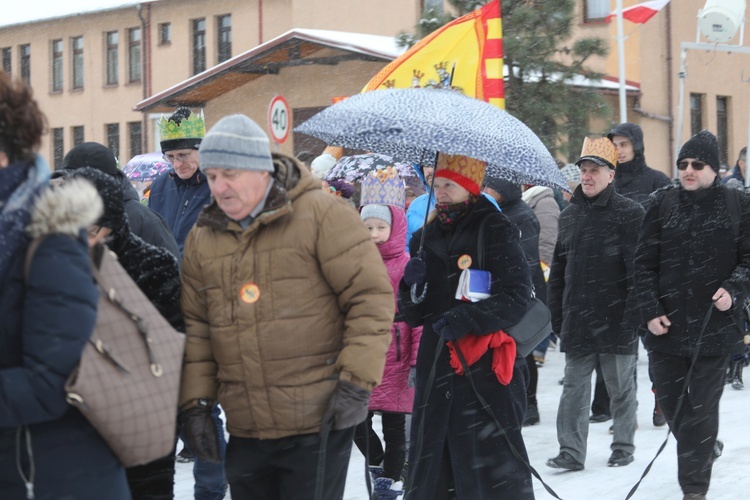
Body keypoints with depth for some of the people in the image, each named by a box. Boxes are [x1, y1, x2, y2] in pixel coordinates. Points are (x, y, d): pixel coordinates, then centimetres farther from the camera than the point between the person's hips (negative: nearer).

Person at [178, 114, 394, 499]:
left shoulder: (322, 216, -9)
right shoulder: (201, 239, 9)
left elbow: (371, 296, -10)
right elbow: (195, 327, 13)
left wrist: (356, 381, -14)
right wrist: (195, 404, 7)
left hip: (318, 421, -5)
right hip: (245, 428, 6)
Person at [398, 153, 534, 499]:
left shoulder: (495, 230, -3)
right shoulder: (426, 238, 14)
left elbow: (517, 296, -11)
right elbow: (415, 315, 14)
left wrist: (467, 319, -21)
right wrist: (413, 286, -6)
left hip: (487, 369, -6)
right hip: (437, 369, 6)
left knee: (492, 468, -5)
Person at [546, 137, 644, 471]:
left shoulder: (629, 213, -4)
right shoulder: (569, 215, 12)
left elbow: (638, 268, -9)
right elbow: (558, 271, 15)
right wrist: (557, 315, 11)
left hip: (616, 318, -4)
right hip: (577, 319, 4)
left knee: (621, 387, 8)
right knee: (574, 387, 3)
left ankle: (623, 447, 21)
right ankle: (571, 452, 5)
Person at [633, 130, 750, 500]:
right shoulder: (663, 204, 5)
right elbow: (644, 262, 5)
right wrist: (650, 312, -4)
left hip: (714, 324, -3)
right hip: (666, 325, 3)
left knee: (701, 408, -1)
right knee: (669, 401, 11)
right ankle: (704, 450, 39)